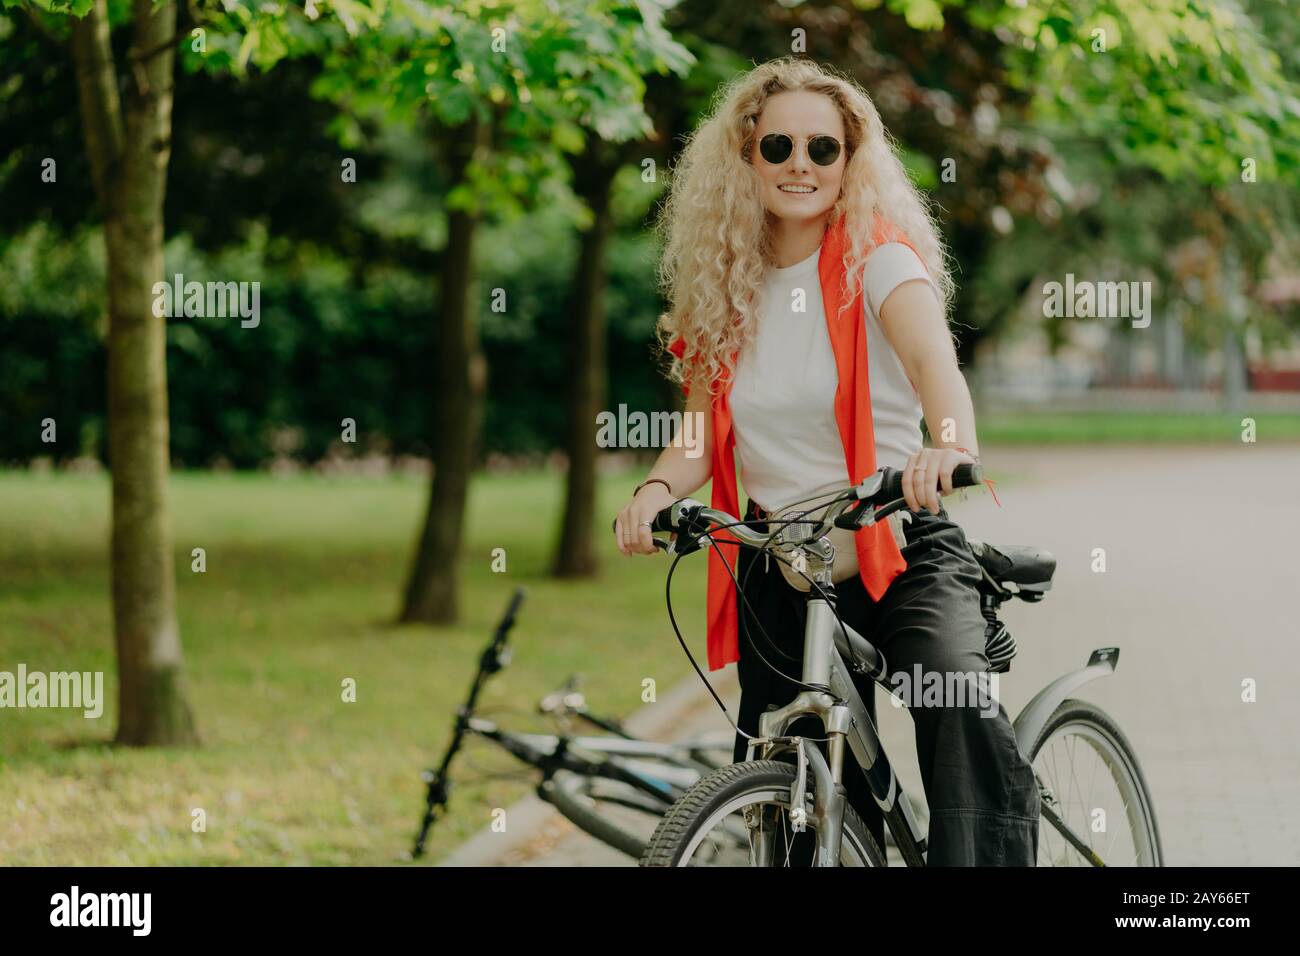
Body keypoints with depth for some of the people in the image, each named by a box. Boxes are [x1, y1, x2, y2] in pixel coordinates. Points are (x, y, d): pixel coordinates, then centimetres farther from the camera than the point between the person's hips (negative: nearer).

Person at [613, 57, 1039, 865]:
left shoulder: (879, 258, -7)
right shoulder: (722, 286, 6)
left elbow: (933, 357, -27)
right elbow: (701, 434, 4)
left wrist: (950, 445, -49)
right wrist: (657, 489, -19)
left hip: (900, 550, -4)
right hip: (775, 563, 4)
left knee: (958, 698, -35)